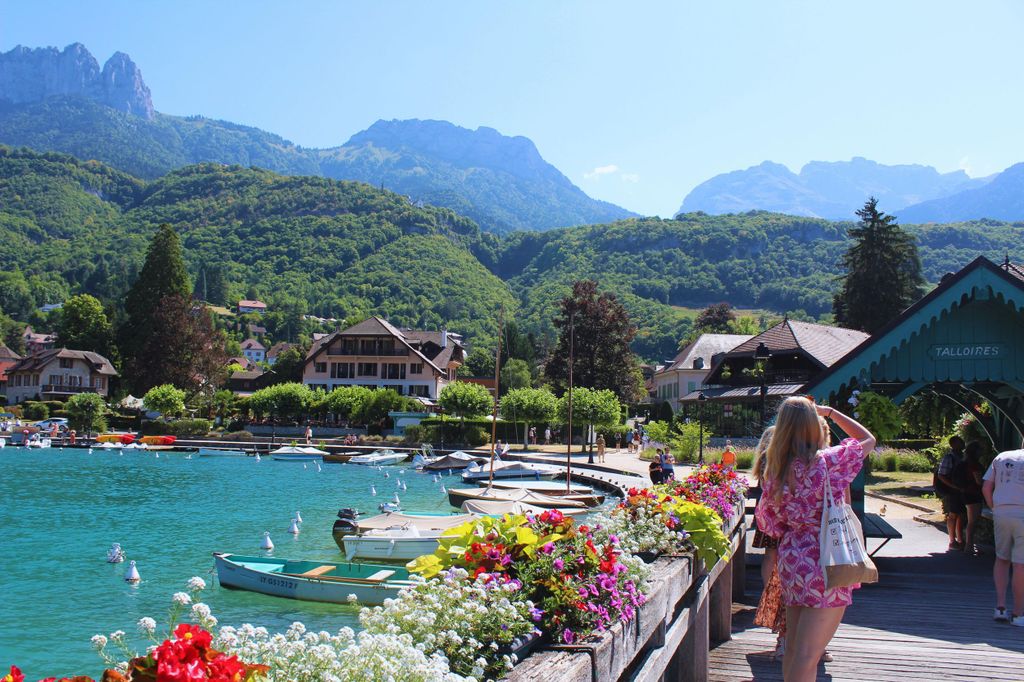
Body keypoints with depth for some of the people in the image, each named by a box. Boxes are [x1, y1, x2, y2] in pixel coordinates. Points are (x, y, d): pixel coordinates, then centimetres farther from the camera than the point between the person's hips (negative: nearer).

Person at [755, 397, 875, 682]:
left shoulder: (774, 471, 0)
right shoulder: (828, 461, -13)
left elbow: (766, 522, 9)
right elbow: (868, 439, 4)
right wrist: (830, 412, 12)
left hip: (791, 560, 6)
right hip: (824, 565, -6)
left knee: (793, 649, 16)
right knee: (808, 655, -4)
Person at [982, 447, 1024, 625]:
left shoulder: (1001, 457, 15)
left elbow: (986, 488, 8)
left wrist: (994, 509, 13)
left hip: (1001, 512, 4)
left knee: (1002, 559, 17)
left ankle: (1000, 606, 9)